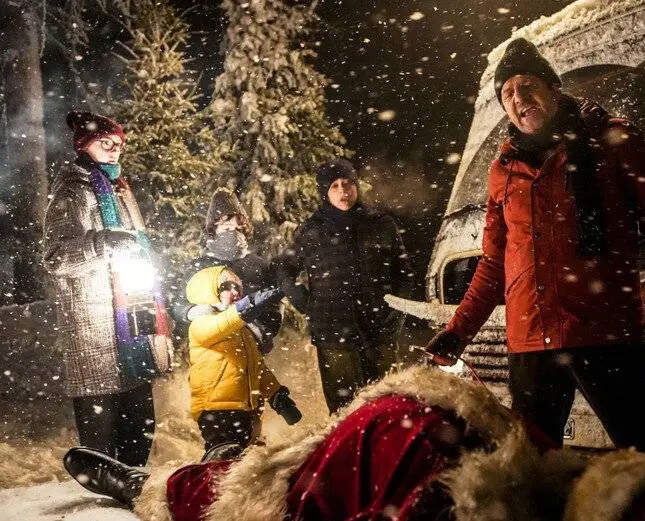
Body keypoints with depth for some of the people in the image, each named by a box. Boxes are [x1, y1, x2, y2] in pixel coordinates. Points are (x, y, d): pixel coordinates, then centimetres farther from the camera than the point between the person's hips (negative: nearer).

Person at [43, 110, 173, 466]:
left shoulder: (117, 190, 22)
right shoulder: (72, 191, -3)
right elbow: (56, 258, -14)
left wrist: (153, 311, 25)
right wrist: (102, 243, -29)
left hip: (133, 322, 9)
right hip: (96, 333, -8)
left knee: (139, 424, 12)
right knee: (99, 425, -7)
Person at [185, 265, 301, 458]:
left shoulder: (242, 330, 24)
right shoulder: (200, 323, -4)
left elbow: (258, 367, 26)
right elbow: (218, 326, -29)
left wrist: (278, 397, 14)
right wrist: (252, 303, -43)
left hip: (244, 411, 8)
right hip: (216, 409, -8)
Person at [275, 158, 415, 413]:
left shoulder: (381, 224, 9)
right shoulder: (312, 230, 5)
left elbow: (403, 270, 18)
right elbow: (283, 267, 16)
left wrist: (398, 308, 6)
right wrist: (300, 298, 2)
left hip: (380, 330, 2)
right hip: (334, 334, -2)